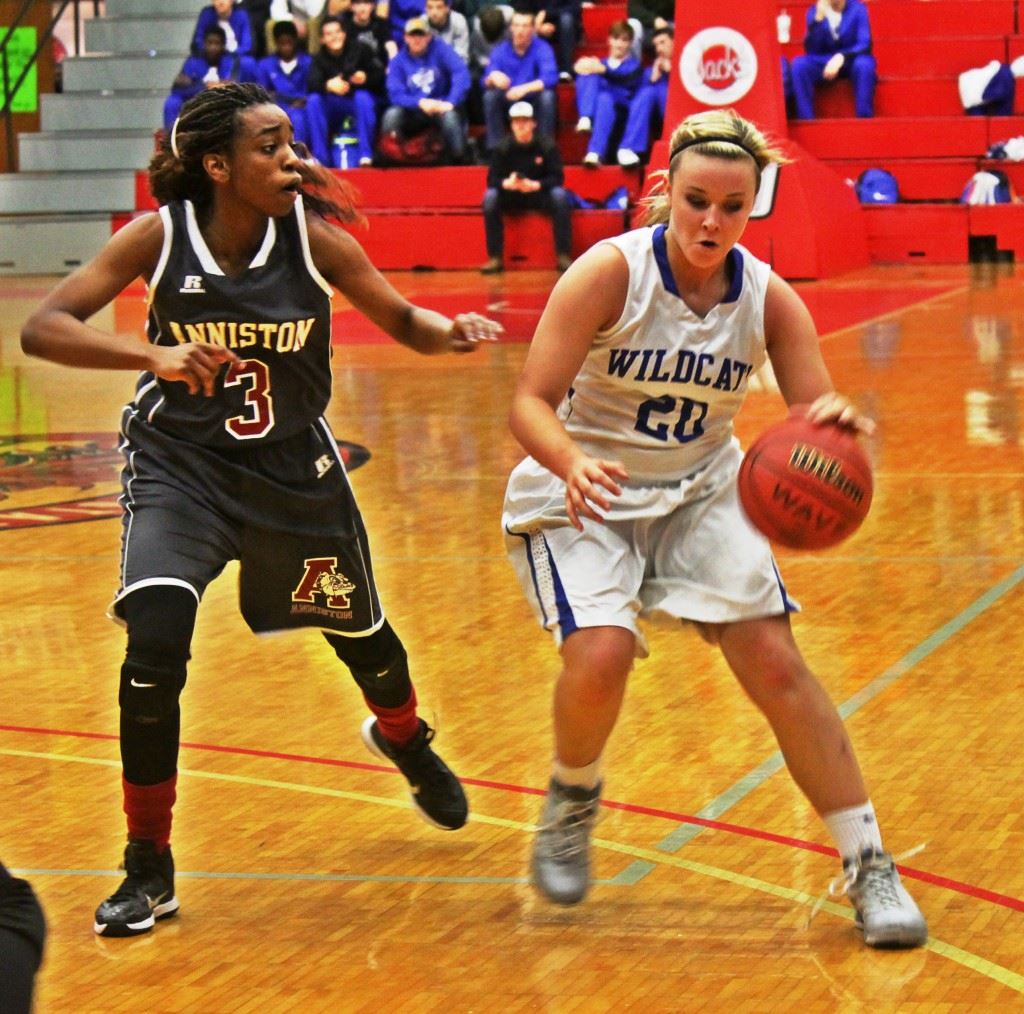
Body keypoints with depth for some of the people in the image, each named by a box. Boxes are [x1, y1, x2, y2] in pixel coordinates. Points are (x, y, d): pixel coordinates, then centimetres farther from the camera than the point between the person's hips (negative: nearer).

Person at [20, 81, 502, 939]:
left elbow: (401, 321, -3)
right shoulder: (161, 237, -19)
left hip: (293, 466, 2)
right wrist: (149, 353, -39)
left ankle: (405, 741, 58)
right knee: (154, 648, -22)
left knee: (360, 633, 21)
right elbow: (42, 327, -24)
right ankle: (148, 868, -6)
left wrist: (449, 332, -26)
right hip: (181, 464, -2)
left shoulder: (313, 235, -16)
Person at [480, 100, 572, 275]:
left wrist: (535, 185, -33)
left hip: (540, 196, -1)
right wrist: (507, 183, -34)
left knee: (560, 195, -31)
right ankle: (495, 258, -26)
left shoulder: (547, 146, -10)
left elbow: (557, 178, -14)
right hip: (511, 196, 1)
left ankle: (564, 256, -28)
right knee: (490, 196, -28)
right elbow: (492, 179, -10)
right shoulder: (503, 148, -8)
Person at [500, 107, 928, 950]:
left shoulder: (766, 297, -10)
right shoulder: (613, 272, -20)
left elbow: (819, 423, -12)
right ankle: (572, 802, 8)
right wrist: (572, 462, -43)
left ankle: (869, 868, -2)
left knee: (775, 661, -11)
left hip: (699, 492, 3)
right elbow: (530, 402, -22)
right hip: (582, 496, -3)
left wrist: (844, 423, -37)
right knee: (601, 655, -26)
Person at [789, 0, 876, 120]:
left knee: (864, 64, -36)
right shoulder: (814, 11, -5)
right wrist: (818, 19, -27)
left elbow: (865, 45, -17)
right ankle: (806, 121, -29)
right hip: (824, 64, 2)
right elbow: (811, 50, -13)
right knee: (798, 64, -27)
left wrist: (841, 57, -35)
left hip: (852, 62, -2)